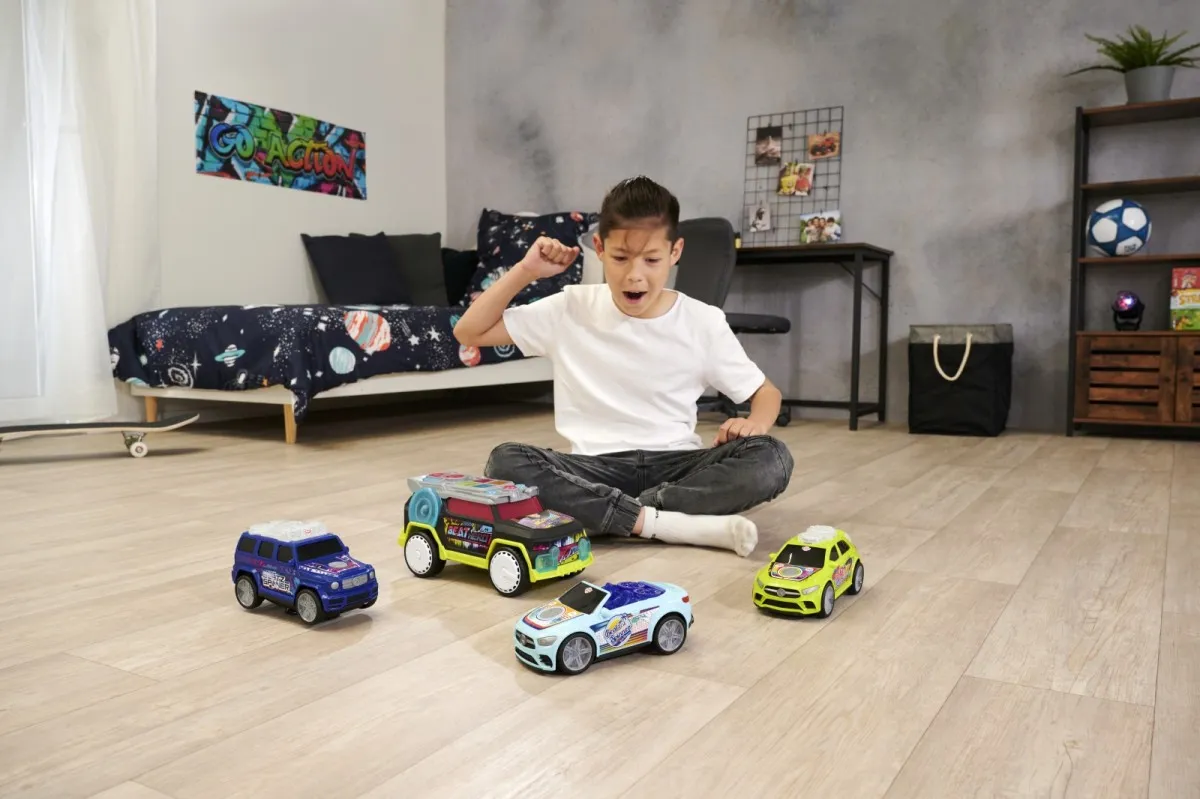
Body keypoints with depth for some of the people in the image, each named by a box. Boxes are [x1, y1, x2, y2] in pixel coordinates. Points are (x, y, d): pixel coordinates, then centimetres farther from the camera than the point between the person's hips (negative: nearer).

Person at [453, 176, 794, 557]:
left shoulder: (703, 322, -1)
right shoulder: (570, 310, 0)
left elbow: (766, 392, 8)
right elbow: (468, 332, 4)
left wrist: (754, 423, -16)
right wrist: (525, 271, -6)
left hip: (677, 465, 1)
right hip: (597, 468, 0)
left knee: (771, 459, -28)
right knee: (505, 462, -29)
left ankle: (594, 514, -28)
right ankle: (667, 522, -31)